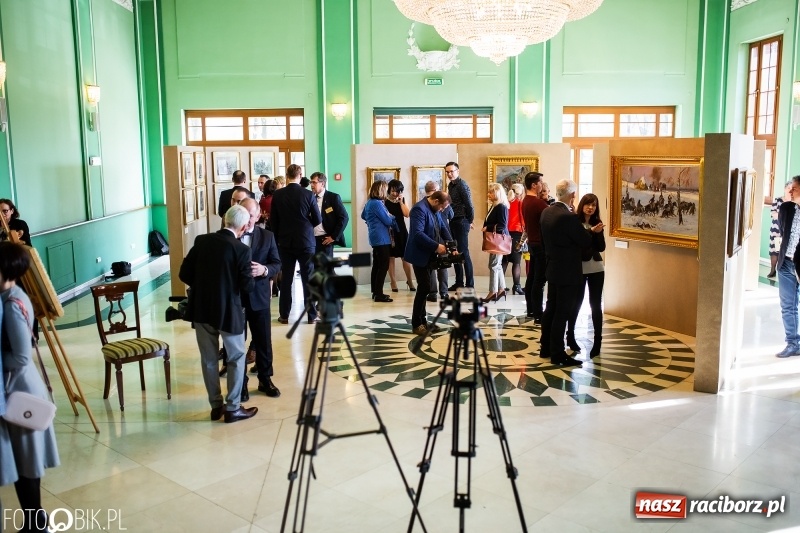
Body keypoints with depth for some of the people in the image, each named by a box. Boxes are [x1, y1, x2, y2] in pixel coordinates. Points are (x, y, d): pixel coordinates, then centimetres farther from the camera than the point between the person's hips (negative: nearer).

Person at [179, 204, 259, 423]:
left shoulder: (201, 241, -2)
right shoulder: (241, 249, -15)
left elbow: (184, 274, 0)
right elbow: (247, 285, -13)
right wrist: (251, 274, 8)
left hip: (201, 310, 4)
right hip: (228, 311, -4)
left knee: (209, 359, 15)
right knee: (236, 359, 12)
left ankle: (216, 406, 24)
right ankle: (233, 408, 14)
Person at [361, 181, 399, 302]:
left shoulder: (369, 202, 12)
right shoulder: (377, 203, -18)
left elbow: (363, 216, 29)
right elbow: (388, 221, -15)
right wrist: (392, 217, 4)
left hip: (375, 237, 10)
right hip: (381, 238, -10)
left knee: (376, 265, 14)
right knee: (384, 265, -9)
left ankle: (375, 292, 19)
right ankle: (378, 294, -10)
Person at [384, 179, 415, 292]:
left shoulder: (402, 200, 10)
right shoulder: (385, 201, -4)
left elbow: (407, 214, -1)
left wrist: (401, 202, -6)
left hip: (402, 231, 4)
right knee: (391, 258, 2)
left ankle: (410, 281, 17)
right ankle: (393, 282, 10)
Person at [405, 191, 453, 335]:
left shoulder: (434, 210, 10)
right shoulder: (419, 209, -19)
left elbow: (443, 227, 16)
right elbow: (417, 234, -29)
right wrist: (436, 246, -27)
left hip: (429, 255, 9)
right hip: (420, 255, -9)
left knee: (424, 288, 12)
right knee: (425, 288, -9)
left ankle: (422, 320, 19)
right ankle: (416, 324, 0)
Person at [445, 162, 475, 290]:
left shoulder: (462, 185, -12)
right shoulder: (451, 185, 14)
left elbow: (469, 204, -14)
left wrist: (470, 221, -5)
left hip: (461, 222, -9)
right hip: (453, 222, 9)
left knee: (464, 253, -7)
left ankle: (470, 284, -3)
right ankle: (459, 282, 18)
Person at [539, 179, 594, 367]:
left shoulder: (546, 212, 2)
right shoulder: (568, 217, -23)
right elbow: (586, 242, -14)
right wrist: (591, 232, 4)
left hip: (552, 269, 9)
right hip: (568, 273, -9)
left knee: (550, 309, 17)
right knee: (562, 313, -1)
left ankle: (546, 348, 26)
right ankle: (558, 354, 6)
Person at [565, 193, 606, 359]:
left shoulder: (597, 223, 6)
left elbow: (602, 247, 0)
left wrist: (598, 232, -15)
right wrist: (591, 231, -21)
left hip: (596, 269, 3)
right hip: (578, 268, -3)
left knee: (595, 304, 2)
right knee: (576, 303, 7)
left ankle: (597, 341, 8)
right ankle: (570, 336, 26)